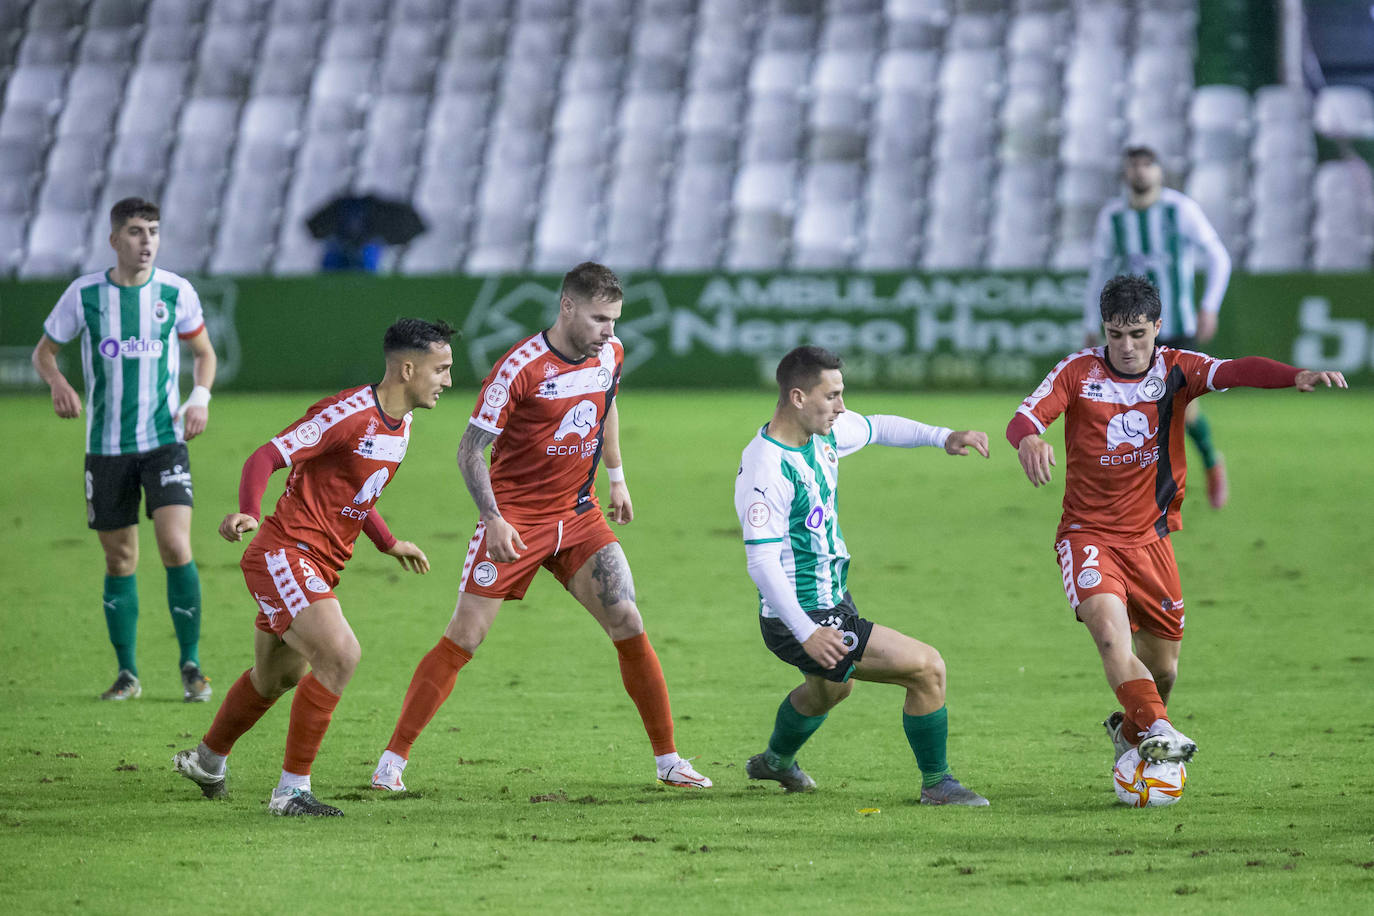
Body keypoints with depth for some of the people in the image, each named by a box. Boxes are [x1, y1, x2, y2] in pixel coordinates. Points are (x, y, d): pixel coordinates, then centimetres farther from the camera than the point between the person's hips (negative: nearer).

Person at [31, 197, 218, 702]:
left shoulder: (176, 292, -1)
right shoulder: (84, 293, -2)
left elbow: (203, 352, 14)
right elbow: (44, 351, 9)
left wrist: (200, 397, -5)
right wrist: (57, 382, -13)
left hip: (165, 439, -1)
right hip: (106, 446, 1)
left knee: (176, 547, -15)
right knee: (120, 561, 5)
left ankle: (191, 664, -3)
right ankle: (127, 673, 17)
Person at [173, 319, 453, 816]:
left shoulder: (400, 424, 10)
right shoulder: (347, 414, -20)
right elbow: (265, 457, -22)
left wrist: (388, 543, 30)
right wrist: (248, 512, -39)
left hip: (319, 567, 10)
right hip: (285, 553, -10)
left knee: (278, 677, 24)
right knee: (340, 656, -24)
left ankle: (207, 759, 48)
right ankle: (292, 790, -17)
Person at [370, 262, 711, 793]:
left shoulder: (611, 354, 0)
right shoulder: (520, 368, -19)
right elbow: (470, 448, -16)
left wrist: (617, 478, 27)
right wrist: (493, 518, -26)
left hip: (579, 515, 5)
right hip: (514, 520, -5)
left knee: (629, 625, -5)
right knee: (463, 639, -8)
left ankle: (668, 760, 5)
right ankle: (393, 759, -1)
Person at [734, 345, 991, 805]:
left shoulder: (825, 431, -2)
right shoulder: (765, 468, -29)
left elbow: (876, 428, 20)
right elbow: (762, 563, -32)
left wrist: (942, 436, 6)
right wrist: (807, 633, -39)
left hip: (834, 599, 11)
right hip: (801, 617, -11)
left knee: (831, 687, 39)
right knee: (927, 668, -13)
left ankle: (775, 761, 65)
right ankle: (936, 783, 4)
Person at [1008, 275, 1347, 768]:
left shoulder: (1175, 370, -6)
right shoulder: (1079, 371, -8)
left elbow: (1235, 371, -23)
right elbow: (1024, 416, -19)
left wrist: (1296, 376, -42)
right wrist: (1029, 438, -45)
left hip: (1149, 537, 3)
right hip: (1088, 533, -3)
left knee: (1163, 668, 12)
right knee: (1110, 631, -30)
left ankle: (1129, 731, 41)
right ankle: (1156, 729, -36)